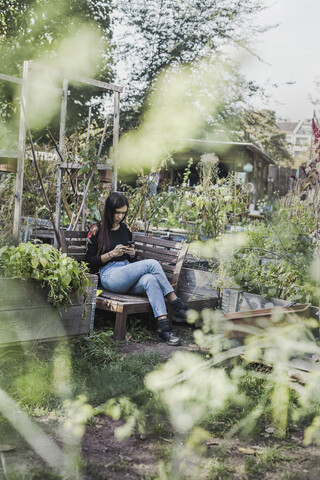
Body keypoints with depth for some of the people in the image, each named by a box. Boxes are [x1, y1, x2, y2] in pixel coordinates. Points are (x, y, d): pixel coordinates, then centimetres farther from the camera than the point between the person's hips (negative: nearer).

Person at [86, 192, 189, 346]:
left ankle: (163, 326, -43)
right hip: (110, 276, -5)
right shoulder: (96, 230, 4)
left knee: (150, 280, -34)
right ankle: (177, 305, -26)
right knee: (152, 263, -27)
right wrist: (112, 254, -12)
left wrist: (132, 254, 3)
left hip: (129, 277, 5)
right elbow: (90, 262, 0)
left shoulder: (126, 229, 20)